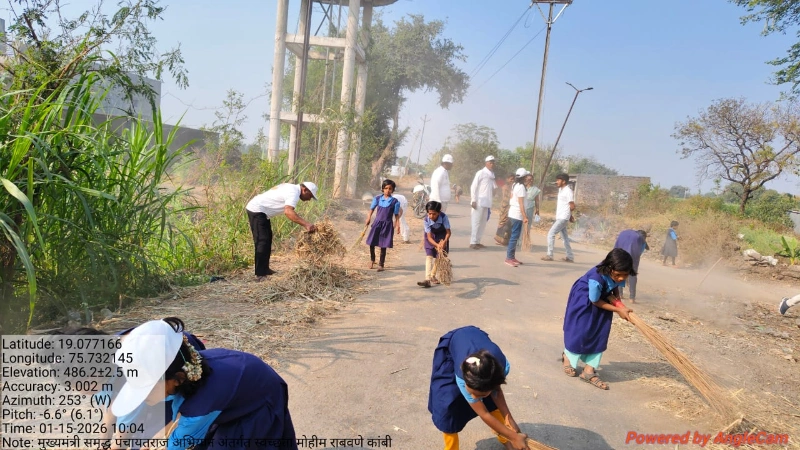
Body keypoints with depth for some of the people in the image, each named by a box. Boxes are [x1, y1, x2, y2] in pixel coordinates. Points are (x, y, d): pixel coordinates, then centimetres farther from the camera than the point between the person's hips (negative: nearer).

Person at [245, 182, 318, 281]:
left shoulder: (291, 188, 11)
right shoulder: (294, 193, -21)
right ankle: (260, 275, -12)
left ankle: (264, 269, 25)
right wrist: (306, 224, -43)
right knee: (262, 241, -13)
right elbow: (288, 212, -38)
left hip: (260, 211, 11)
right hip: (256, 210, -11)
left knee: (267, 239, 17)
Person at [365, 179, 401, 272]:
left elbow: (396, 215, 0)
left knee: (383, 246, 3)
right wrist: (369, 218, 5)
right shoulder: (377, 199, 1)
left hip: (387, 224, -2)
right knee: (371, 243, 5)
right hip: (377, 222, 2)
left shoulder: (395, 201, -3)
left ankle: (381, 264, 16)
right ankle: (372, 260, 31)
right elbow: (372, 209, 12)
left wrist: (397, 225, -5)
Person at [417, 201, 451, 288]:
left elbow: (448, 232, -27)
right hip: (431, 237, -1)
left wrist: (444, 242, -43)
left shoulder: (444, 217, -32)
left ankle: (433, 275, 28)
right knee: (429, 257, -14)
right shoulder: (426, 220, -30)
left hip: (442, 236, 1)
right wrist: (437, 245, -45)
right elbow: (429, 237, -30)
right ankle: (428, 279, -21)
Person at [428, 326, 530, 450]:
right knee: (446, 404, -14)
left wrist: (507, 417, -18)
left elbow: (496, 391, -10)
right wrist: (514, 437, -21)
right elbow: (484, 414, -28)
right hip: (450, 346, -3)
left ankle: (505, 438, 28)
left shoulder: (502, 366, -34)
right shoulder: (462, 377, -40)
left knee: (492, 398, 3)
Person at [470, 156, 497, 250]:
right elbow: (473, 187, -10)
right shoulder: (480, 173, -7)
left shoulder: (491, 175, 14)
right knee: (476, 222, -5)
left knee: (483, 223, 10)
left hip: (486, 202, 8)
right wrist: (473, 200, -16)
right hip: (479, 202, -7)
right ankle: (473, 242, -1)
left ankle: (477, 241, 17)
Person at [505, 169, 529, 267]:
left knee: (514, 236, 13)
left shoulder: (514, 185, 11)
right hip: (517, 215, -9)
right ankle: (509, 258, -5)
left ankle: (512, 257, 18)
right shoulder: (521, 187, -15)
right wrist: (524, 217, -17)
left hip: (512, 213, 9)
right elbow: (521, 203, -18)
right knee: (514, 237, -6)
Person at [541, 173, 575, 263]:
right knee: (564, 237, 12)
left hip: (563, 218, -10)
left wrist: (568, 214, 4)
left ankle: (549, 255, -7)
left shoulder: (568, 191, -15)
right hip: (560, 217, 10)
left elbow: (572, 206, -15)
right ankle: (570, 257, 18)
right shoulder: (561, 189, 13)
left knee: (551, 234, -11)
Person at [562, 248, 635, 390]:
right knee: (580, 330, -3)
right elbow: (595, 301, -24)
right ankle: (568, 356, 27)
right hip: (583, 298, -6)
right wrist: (618, 310, -21)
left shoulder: (618, 275, -24)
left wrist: (616, 297, -16)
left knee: (600, 333, 0)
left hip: (603, 297, 6)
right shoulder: (596, 278, -41)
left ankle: (589, 371, 7)